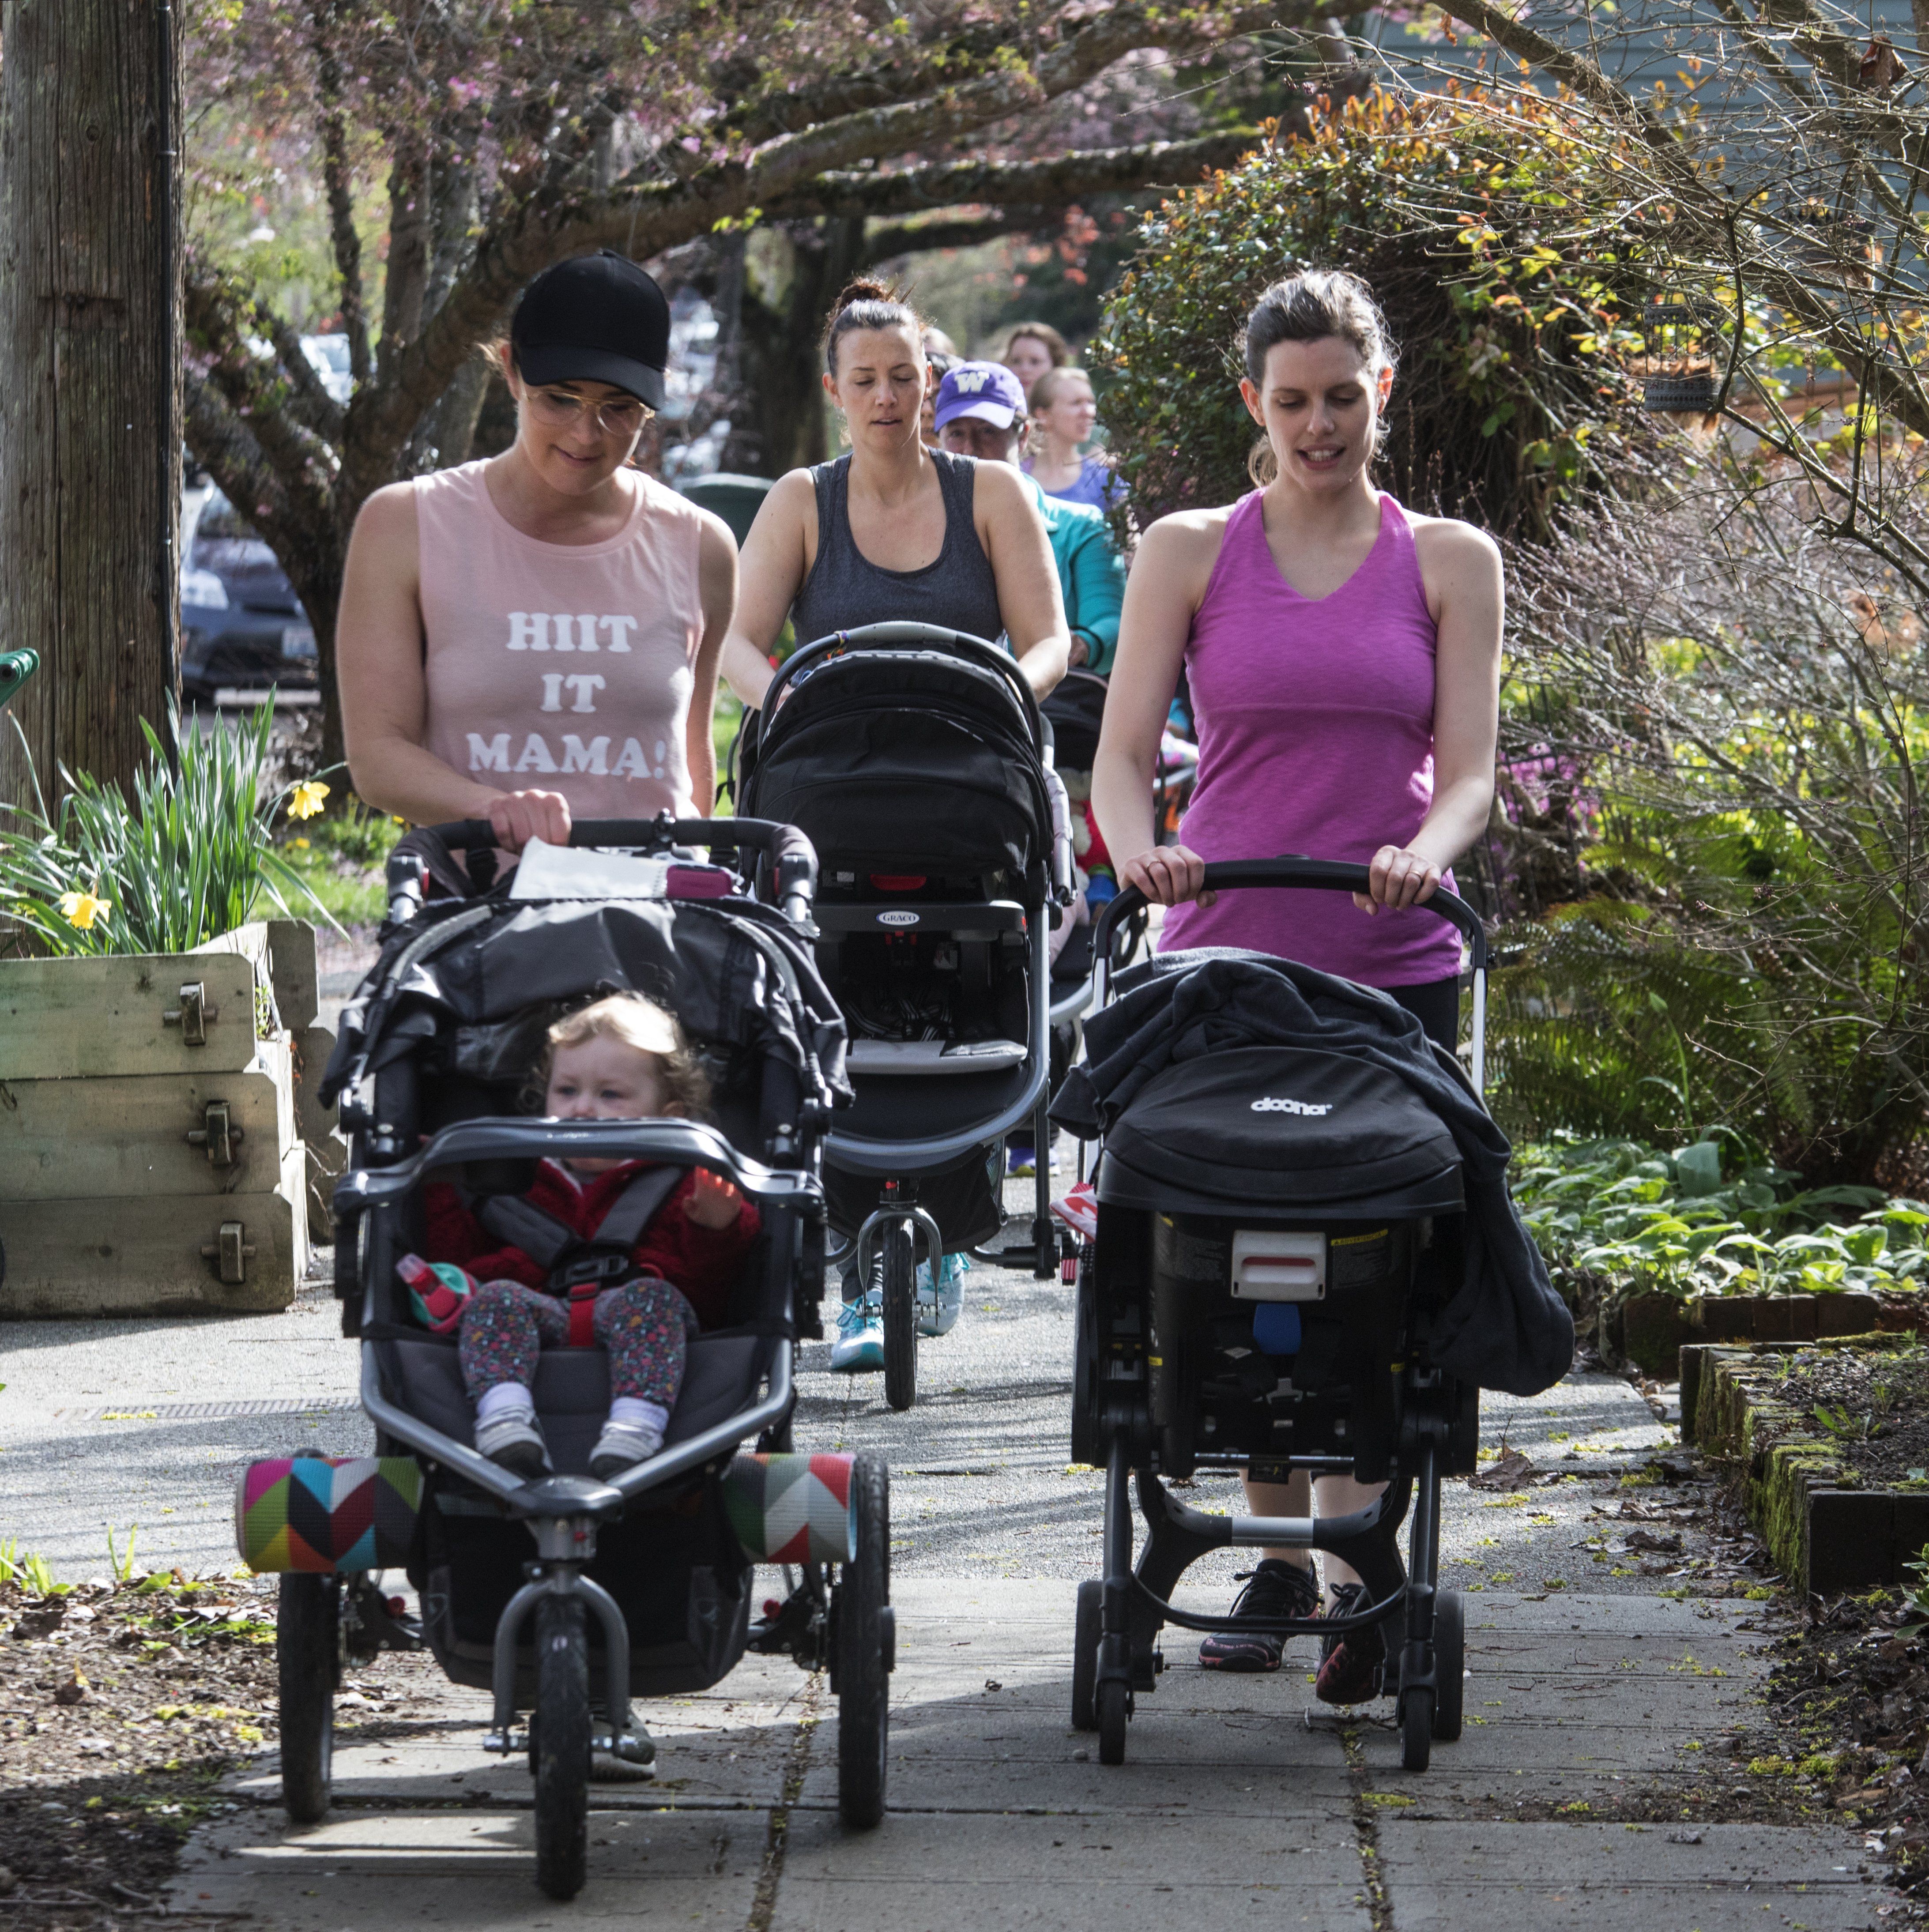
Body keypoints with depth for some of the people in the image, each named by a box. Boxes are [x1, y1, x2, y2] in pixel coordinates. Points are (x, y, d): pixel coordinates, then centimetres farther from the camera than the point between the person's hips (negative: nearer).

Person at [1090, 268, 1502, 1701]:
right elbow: (1123, 752, 1)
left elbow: (1469, 767, 1)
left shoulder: (1450, 562, 7)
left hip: (1393, 965, -1)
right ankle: (1277, 1563, 14)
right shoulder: (1190, 552, 7)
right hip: (1223, 958, 1)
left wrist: (1424, 854, -21)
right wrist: (1138, 851, -21)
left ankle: (1359, 1576, -11)